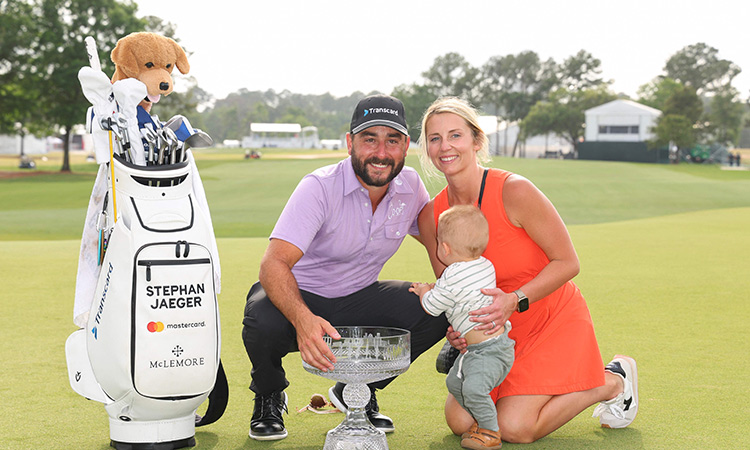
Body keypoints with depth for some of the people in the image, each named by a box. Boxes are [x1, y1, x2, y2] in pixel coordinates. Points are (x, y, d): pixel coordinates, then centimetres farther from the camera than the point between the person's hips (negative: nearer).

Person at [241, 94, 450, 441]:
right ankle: (269, 396, 1)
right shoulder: (319, 187, -25)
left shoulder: (410, 186, -8)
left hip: (357, 300, 4)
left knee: (435, 311, -18)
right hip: (297, 299, -4)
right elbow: (273, 264, -36)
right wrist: (303, 319, -55)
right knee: (263, 321, -37)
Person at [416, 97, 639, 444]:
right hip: (497, 328, 5)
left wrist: (515, 300, -31)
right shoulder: (431, 216, -8)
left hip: (553, 319, -5)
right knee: (460, 422, -7)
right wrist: (454, 330, -18)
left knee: (514, 428, -15)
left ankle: (612, 382, 8)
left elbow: (567, 262, -18)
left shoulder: (514, 191, -24)